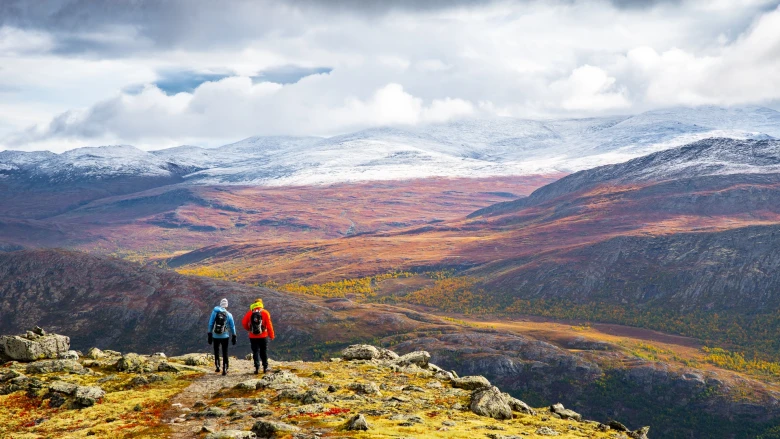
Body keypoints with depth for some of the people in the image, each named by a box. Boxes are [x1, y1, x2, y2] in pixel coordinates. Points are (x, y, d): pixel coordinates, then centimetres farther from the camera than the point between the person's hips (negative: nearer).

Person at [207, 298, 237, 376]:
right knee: (225, 353, 8)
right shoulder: (229, 315, -4)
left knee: (216, 352, 19)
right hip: (225, 336, 0)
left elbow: (210, 324, -4)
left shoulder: (215, 312, -5)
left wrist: (209, 335, 2)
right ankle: (224, 369, 3)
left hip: (215, 336, 0)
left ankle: (217, 366, 12)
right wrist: (234, 337, 11)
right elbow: (232, 326, 1)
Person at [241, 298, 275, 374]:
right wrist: (271, 335, 2)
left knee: (255, 352, 5)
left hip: (253, 337, 1)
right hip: (263, 336, -1)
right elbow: (269, 325, -7)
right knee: (264, 352, 11)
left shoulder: (250, 313, 0)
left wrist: (249, 329, 16)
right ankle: (265, 368, 14)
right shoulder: (265, 313, -4)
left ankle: (257, 368, -4)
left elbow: (244, 322, -3)